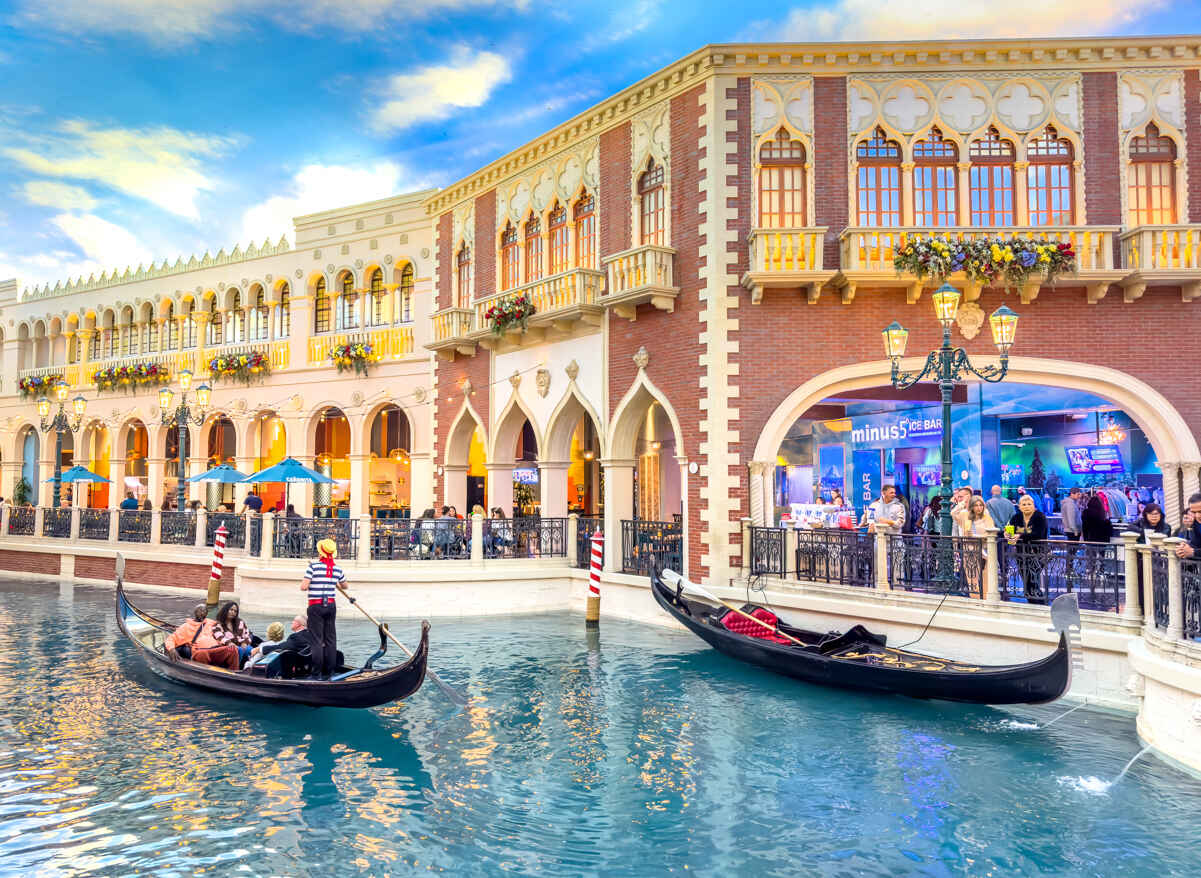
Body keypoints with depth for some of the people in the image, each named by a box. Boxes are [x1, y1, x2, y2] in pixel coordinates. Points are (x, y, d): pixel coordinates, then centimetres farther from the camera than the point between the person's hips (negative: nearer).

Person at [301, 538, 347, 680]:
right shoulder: (337, 569, 4)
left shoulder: (313, 566, -11)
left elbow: (303, 587, -15)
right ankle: (328, 673, 13)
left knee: (317, 640, -1)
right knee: (330, 639, 9)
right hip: (331, 605, 4)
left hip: (316, 606, -4)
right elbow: (344, 586, 19)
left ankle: (316, 674, -1)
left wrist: (304, 585, 8)